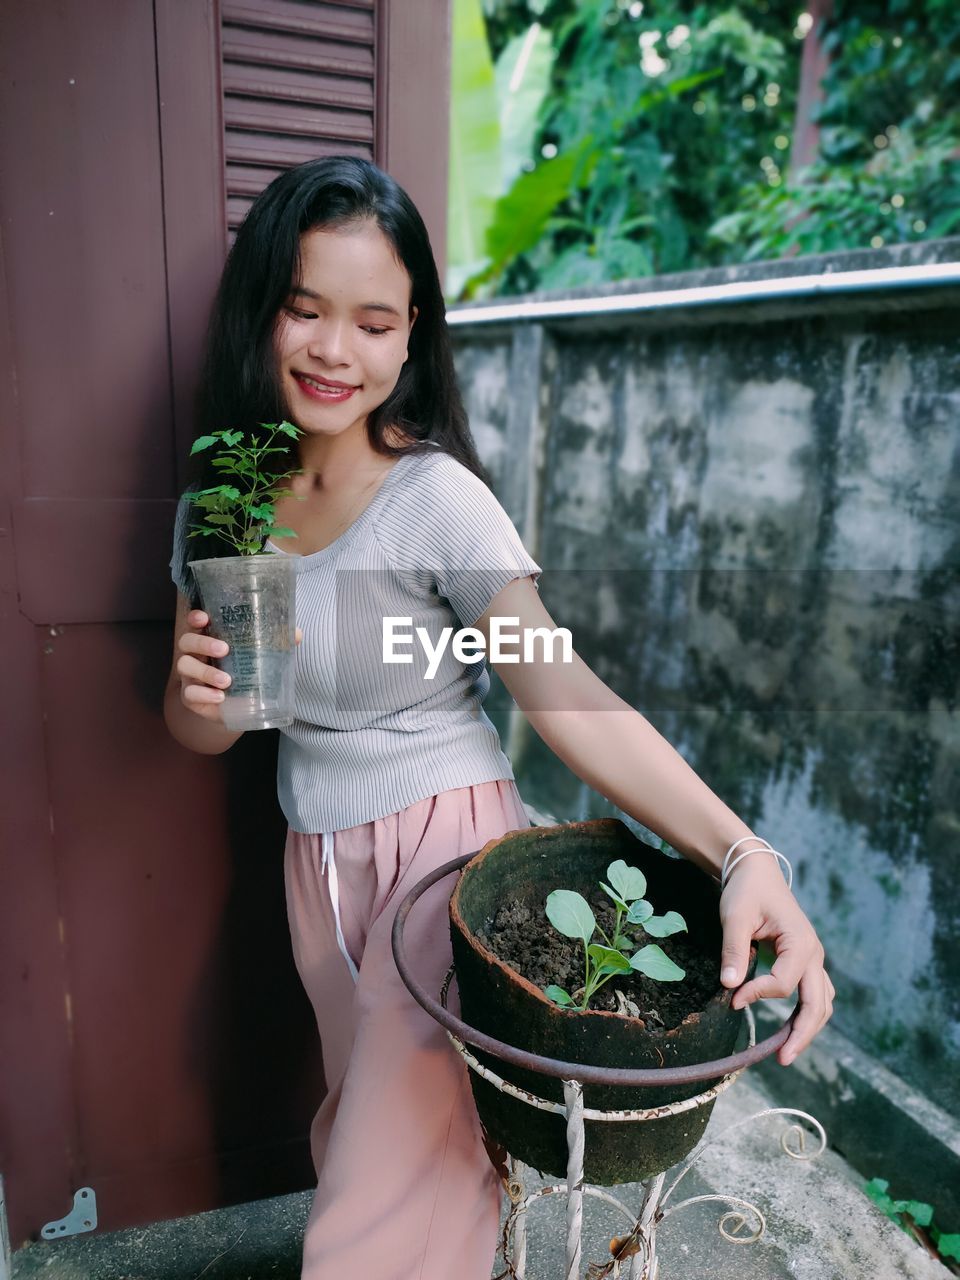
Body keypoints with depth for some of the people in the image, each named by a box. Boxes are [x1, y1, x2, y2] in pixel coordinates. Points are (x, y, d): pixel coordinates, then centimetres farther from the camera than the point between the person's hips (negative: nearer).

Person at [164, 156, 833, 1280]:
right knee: (363, 1134, 25)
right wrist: (204, 695, -19)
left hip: (445, 849, -5)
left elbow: (570, 702, -23)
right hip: (317, 863, 6)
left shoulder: (437, 499, -18)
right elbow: (200, 734, 4)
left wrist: (741, 854, -35)